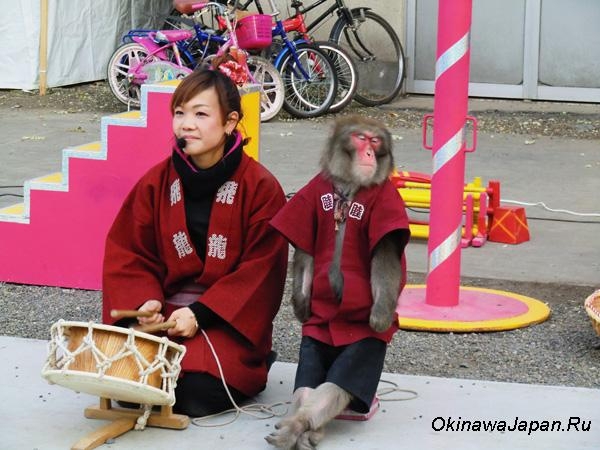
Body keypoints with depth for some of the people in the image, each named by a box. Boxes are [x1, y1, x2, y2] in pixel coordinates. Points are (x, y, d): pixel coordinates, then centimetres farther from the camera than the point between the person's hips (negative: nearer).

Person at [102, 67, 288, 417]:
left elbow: (262, 270, -10)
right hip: (165, 311, 3)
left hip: (229, 319, -3)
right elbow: (128, 254, 6)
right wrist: (144, 302, -14)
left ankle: (252, 366, 8)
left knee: (198, 395, -26)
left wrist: (200, 313, -17)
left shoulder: (260, 187, -8)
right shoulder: (157, 182, 3)